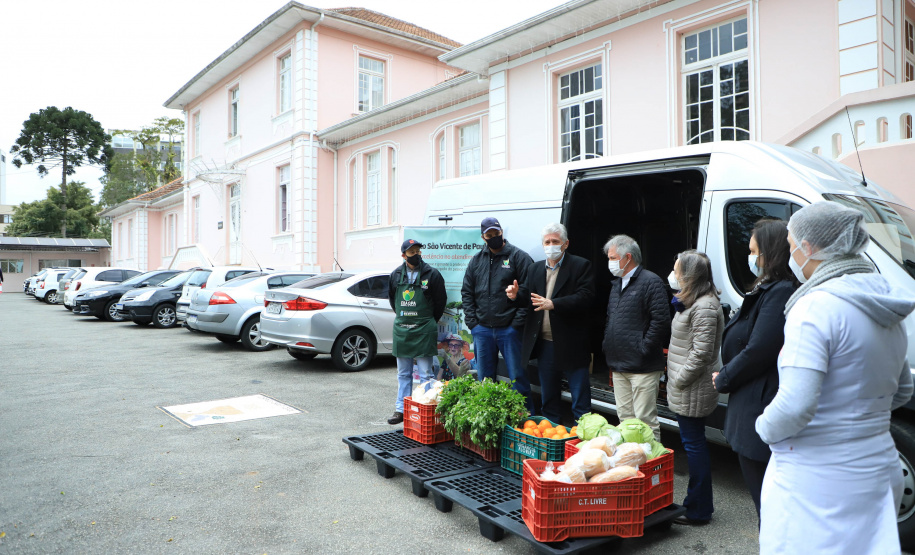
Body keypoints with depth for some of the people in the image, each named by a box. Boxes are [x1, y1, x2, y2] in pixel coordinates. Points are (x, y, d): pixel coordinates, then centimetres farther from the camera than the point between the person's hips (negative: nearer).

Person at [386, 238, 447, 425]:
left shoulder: (431, 274, -5)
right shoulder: (396, 275, 6)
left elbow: (440, 301, 2)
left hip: (424, 331, -4)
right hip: (401, 329, 4)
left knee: (425, 374, -1)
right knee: (403, 374, 11)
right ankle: (401, 410, 19)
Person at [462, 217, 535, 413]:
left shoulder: (518, 256, -3)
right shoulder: (476, 260, 11)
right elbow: (466, 292, 13)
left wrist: (518, 322, -12)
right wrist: (472, 321, 4)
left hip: (509, 329, -4)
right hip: (482, 329, 4)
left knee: (517, 376, 0)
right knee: (484, 377, 12)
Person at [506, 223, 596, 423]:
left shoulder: (581, 266, -5)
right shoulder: (535, 268, 13)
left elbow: (585, 297, -17)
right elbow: (527, 298, 10)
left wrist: (553, 304, -27)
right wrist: (516, 295, -14)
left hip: (571, 345, -5)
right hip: (544, 344, 6)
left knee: (580, 397, 4)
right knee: (548, 397, 17)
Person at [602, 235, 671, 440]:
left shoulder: (651, 282, -9)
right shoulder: (616, 284, 18)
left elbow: (661, 320, -17)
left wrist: (643, 349, -16)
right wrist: (607, 344, 13)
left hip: (642, 367, -8)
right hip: (618, 365, 8)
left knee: (645, 419, -4)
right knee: (624, 417, 15)